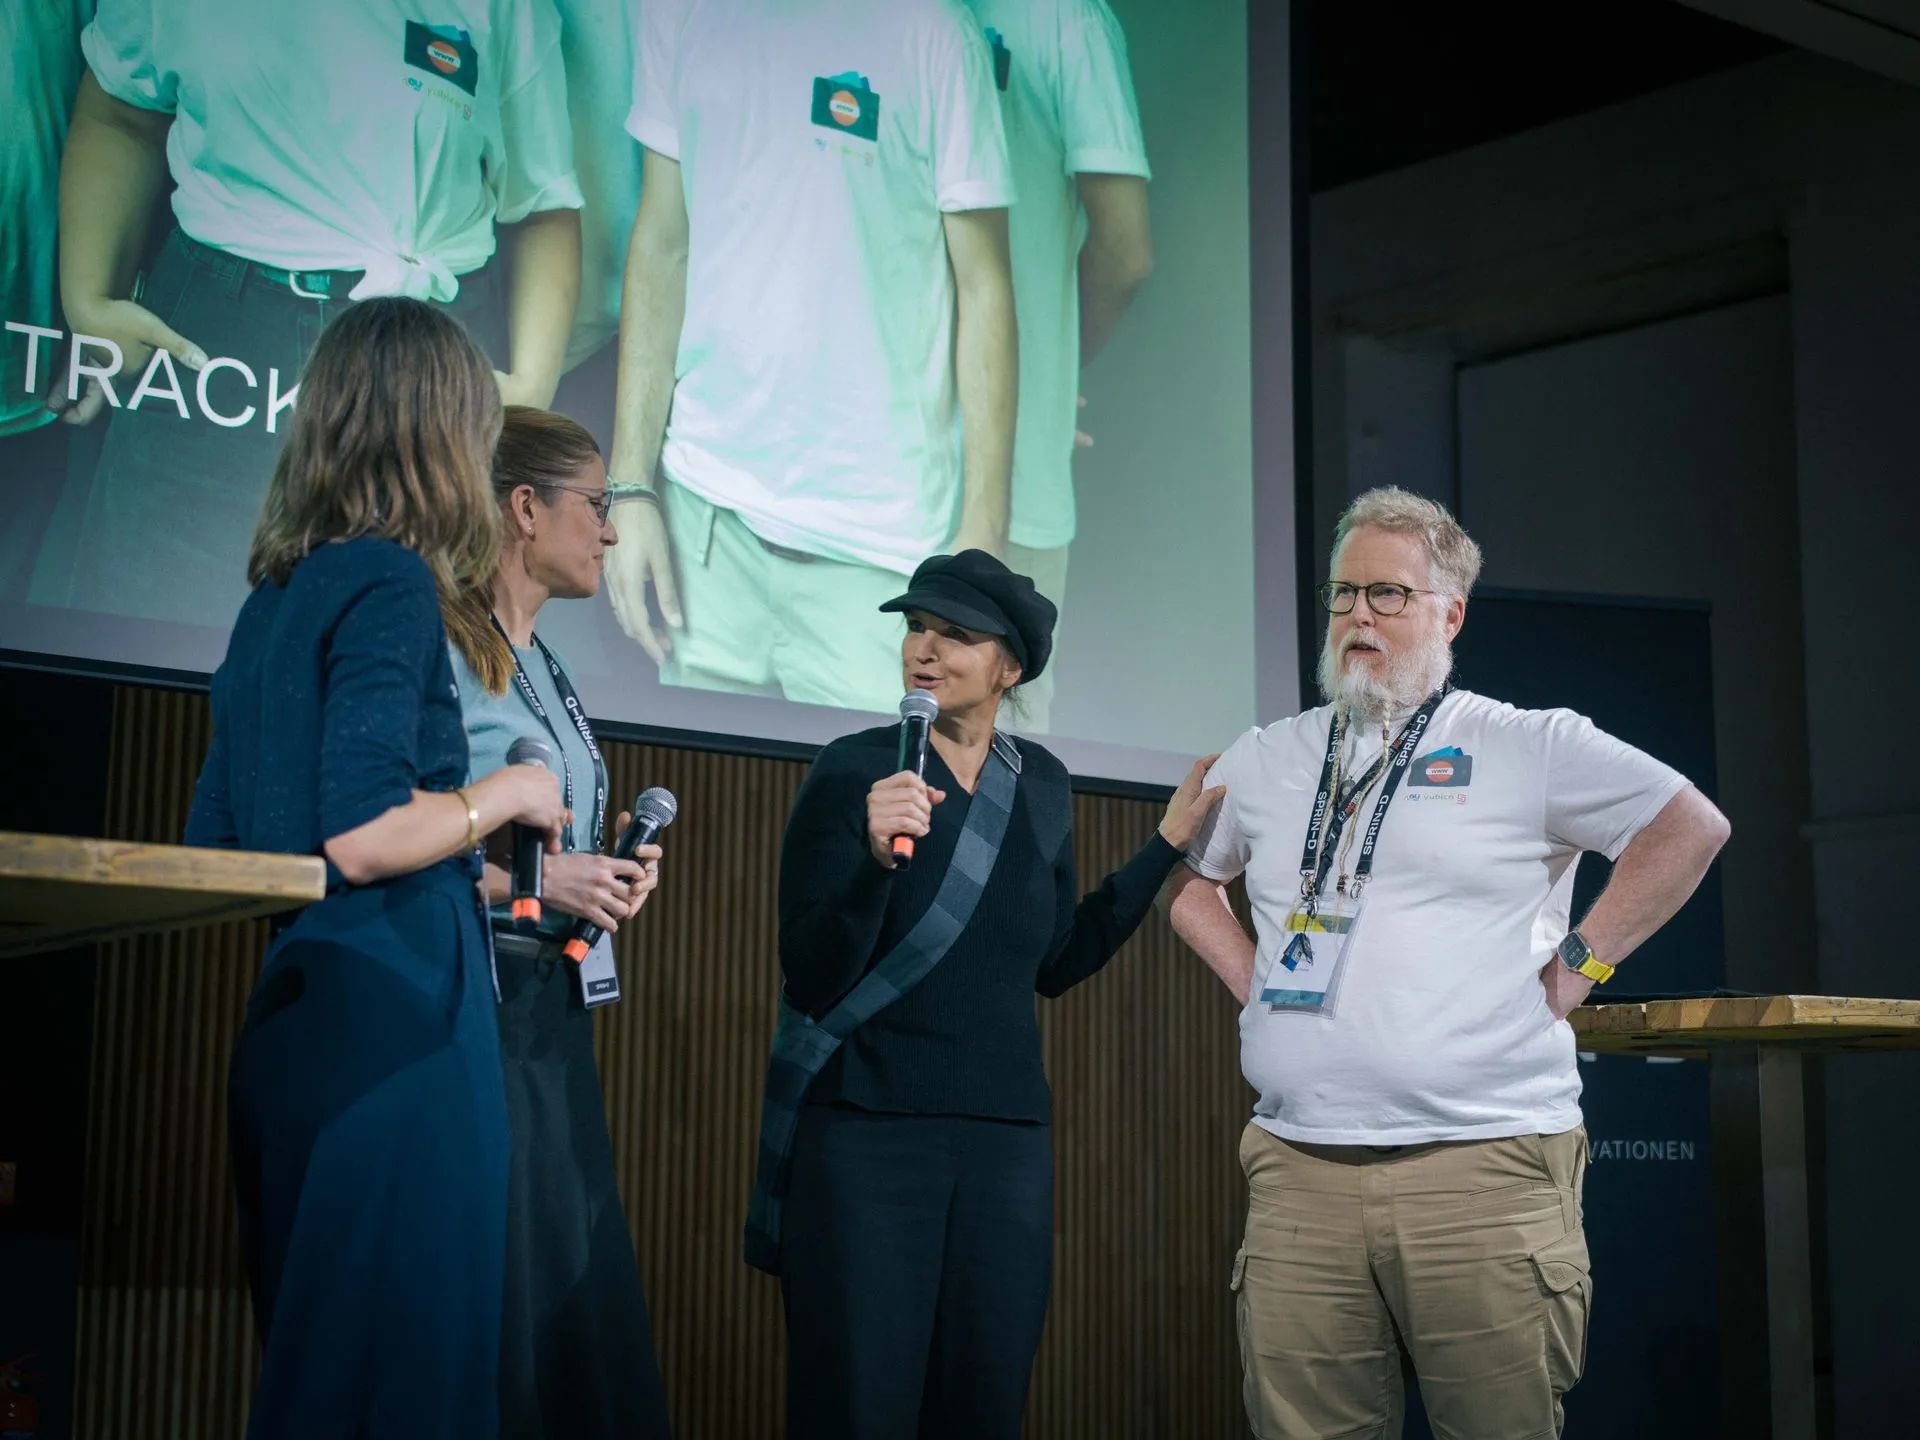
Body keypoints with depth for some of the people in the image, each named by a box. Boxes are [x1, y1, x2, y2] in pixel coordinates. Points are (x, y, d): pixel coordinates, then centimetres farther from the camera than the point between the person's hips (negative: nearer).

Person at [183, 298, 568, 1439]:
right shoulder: (391, 584, -9)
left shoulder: (275, 598, 16)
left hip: (294, 1022, 9)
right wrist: (509, 793, -2)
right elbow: (361, 834, -19)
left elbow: (212, 844, 19)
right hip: (397, 1018, -9)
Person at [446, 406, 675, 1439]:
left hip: (553, 1012, 9)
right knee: (487, 1319, -8)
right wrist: (532, 877, -16)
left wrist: (609, 874, 7)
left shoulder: (545, 668, 20)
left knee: (581, 1309, 6)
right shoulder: (438, 648, -8)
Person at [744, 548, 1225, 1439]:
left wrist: (1170, 841, 16)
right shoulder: (854, 771, -6)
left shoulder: (1040, 786, 8)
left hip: (1004, 1140, 5)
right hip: (864, 1133, -5)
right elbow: (810, 976, -12)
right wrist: (879, 857, -28)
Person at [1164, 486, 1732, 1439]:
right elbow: (1184, 874, 31)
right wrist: (1241, 971, 14)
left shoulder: (1528, 746, 4)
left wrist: (1577, 964, -2)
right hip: (1300, 1173, 4)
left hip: (1483, 1169, -3)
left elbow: (1691, 826, 1)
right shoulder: (1265, 762, 17)